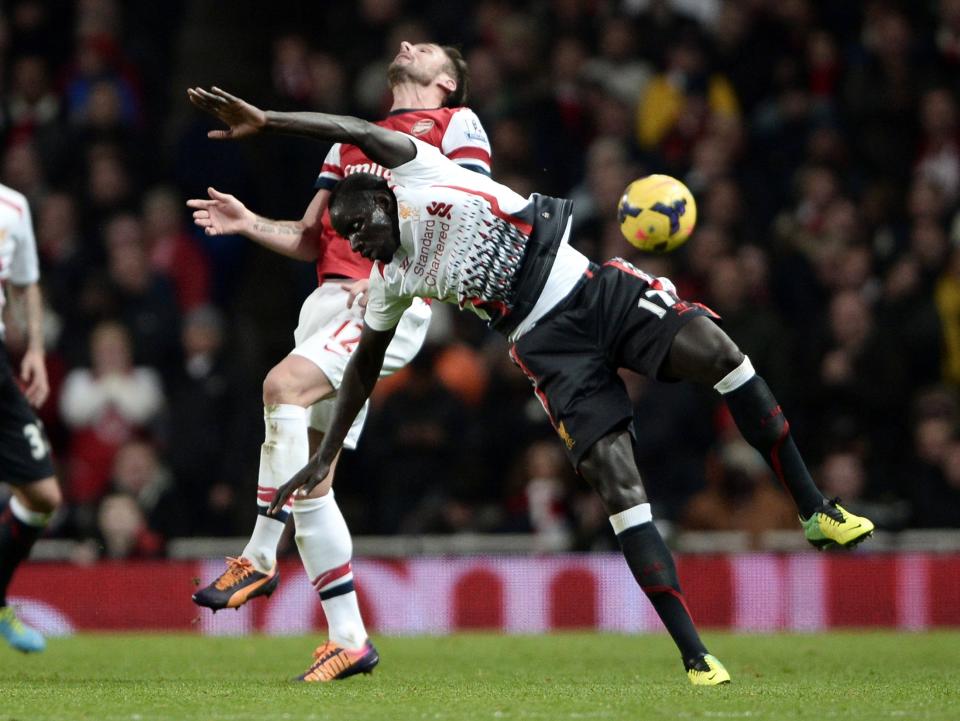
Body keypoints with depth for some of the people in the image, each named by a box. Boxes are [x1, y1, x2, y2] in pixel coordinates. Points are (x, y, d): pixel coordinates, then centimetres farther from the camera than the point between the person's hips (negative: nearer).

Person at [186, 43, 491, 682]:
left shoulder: (457, 124, 9)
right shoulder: (352, 137, 29)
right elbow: (310, 240, 26)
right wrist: (249, 223, 7)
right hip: (330, 299, 7)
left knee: (285, 385, -30)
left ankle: (259, 558, -23)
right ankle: (349, 638, 1)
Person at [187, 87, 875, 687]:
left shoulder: (417, 173, 5)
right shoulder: (389, 282, 16)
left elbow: (358, 131, -9)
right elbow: (364, 367, 27)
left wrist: (263, 119, -15)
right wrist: (323, 459, 31)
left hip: (596, 288, -2)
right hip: (550, 345, 2)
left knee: (716, 349, -25)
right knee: (616, 477, -16)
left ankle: (816, 511, -13)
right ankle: (695, 656, -19)